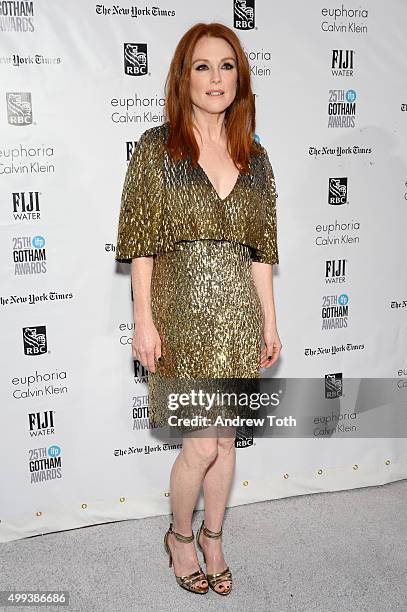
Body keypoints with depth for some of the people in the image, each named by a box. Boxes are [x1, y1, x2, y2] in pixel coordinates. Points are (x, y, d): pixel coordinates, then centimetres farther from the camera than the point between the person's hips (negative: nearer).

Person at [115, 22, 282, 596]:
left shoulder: (253, 156, 7)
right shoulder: (156, 148, -4)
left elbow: (260, 248, 9)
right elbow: (141, 244, -7)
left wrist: (269, 320, 8)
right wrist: (143, 321, -12)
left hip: (236, 313, 4)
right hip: (181, 311, -4)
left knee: (225, 437, 13)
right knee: (202, 443, -2)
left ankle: (213, 538, 36)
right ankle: (180, 536, 27)